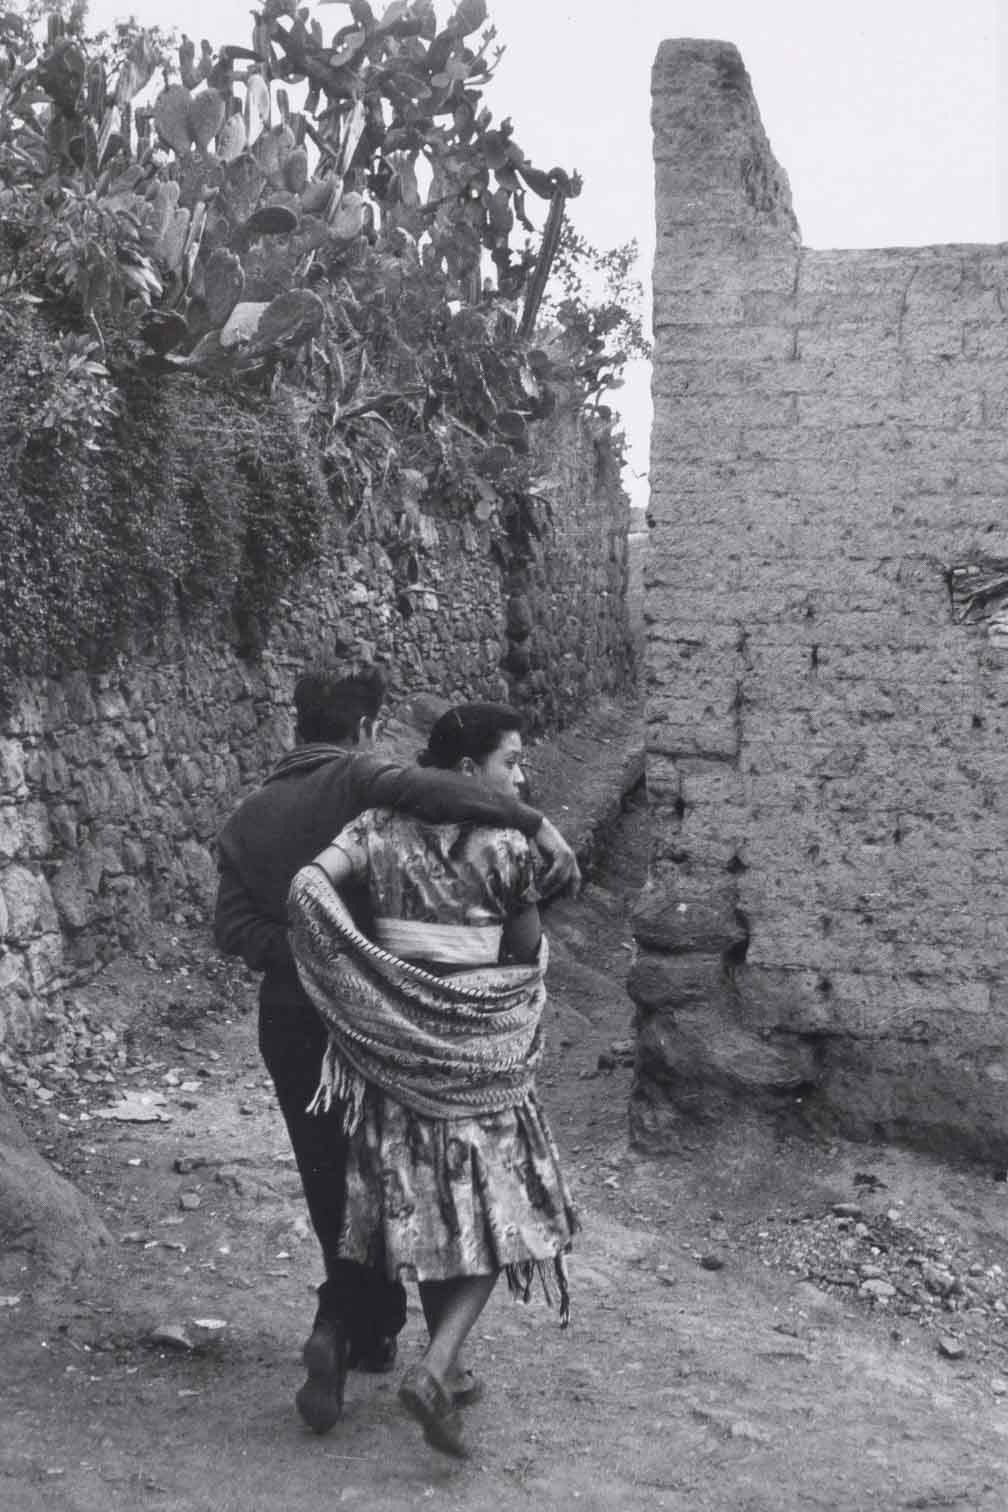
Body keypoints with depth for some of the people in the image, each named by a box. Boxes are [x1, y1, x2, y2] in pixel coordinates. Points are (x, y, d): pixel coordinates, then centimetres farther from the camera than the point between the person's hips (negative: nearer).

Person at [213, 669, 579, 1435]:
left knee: (330, 1180, 17)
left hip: (289, 1019, 5)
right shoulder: (355, 779, -10)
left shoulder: (249, 818, 7)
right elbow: (429, 790, -32)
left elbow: (233, 926, -5)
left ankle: (371, 1330, 27)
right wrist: (537, 822, -32)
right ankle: (343, 1327, -4)